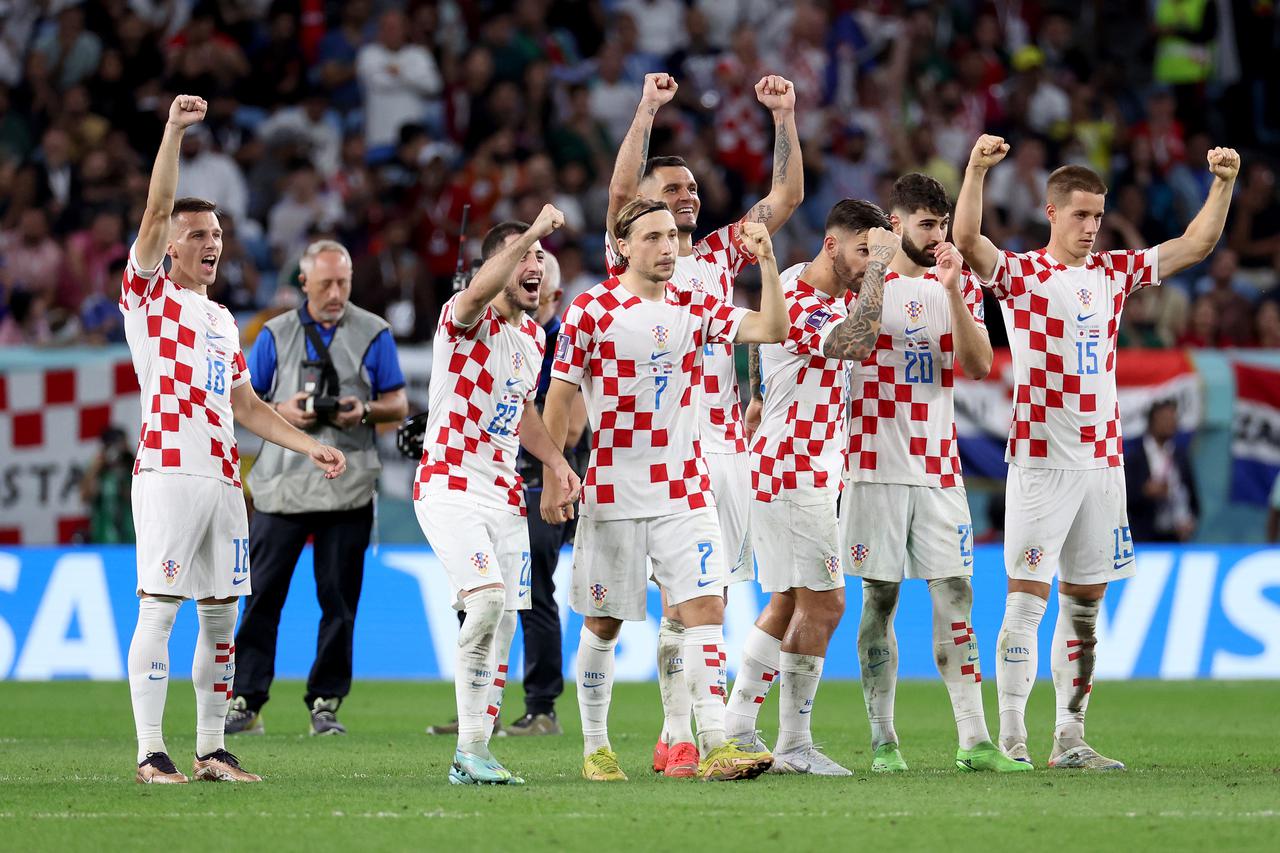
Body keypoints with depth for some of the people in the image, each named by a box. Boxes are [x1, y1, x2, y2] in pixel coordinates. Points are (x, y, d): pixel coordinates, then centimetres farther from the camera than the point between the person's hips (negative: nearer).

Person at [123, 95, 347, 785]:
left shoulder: (222, 320, 23)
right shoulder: (149, 294, 4)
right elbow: (157, 210, -8)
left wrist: (309, 445, 16)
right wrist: (174, 131, -15)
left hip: (223, 478, 7)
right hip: (168, 470, -7)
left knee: (221, 615, 6)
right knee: (159, 608, -9)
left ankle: (211, 749, 12)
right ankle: (150, 752, -9)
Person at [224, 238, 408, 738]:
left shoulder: (373, 334, 6)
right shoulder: (276, 335, 10)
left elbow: (399, 406, 7)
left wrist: (364, 412, -14)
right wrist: (280, 411, -9)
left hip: (347, 488, -1)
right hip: (282, 485, 1)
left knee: (339, 599, 1)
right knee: (262, 594, -3)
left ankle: (325, 703, 8)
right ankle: (246, 701, -1)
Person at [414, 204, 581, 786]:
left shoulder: (533, 335, 13)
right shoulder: (466, 319, -12)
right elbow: (479, 291, -38)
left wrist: (555, 459, 14)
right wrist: (535, 229, -42)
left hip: (503, 493, 8)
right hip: (449, 489, -8)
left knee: (502, 624, 5)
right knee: (487, 600, -24)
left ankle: (472, 756, 12)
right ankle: (471, 751, -19)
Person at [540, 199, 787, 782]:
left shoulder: (694, 308, 6)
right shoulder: (591, 310, -5)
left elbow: (771, 330, -3)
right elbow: (558, 399, -3)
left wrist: (766, 262, -14)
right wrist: (552, 481, -8)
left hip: (684, 488, 3)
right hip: (613, 491, -3)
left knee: (705, 607, -10)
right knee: (604, 623, 6)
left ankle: (714, 745, -15)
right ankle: (595, 748, 18)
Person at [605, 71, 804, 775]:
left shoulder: (720, 255, 17)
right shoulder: (631, 260, 3)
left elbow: (786, 197, 17)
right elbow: (619, 192, -13)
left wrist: (785, 118, 8)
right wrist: (648, 109, -16)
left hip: (727, 445, 5)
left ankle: (690, 732, 10)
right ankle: (678, 736, -9)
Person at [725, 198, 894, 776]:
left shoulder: (834, 294, 11)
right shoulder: (799, 304, -21)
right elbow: (855, 341, -40)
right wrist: (877, 267, -35)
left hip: (805, 472, 11)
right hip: (795, 474, -11)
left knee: (789, 603, 14)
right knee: (823, 604, -8)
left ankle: (736, 728, 17)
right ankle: (794, 745, -4)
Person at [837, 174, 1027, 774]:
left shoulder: (961, 287, 9)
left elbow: (978, 366, -5)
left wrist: (952, 291, -13)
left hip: (939, 466, 2)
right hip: (877, 465, -2)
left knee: (955, 596, -3)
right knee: (880, 599, 0)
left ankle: (974, 740, -5)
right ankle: (883, 740, 4)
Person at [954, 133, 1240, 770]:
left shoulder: (1113, 273, 13)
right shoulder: (1019, 274, -3)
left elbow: (1196, 244, 16)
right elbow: (966, 240, -21)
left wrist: (1224, 183, 3)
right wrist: (976, 170, -34)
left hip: (1103, 459, 5)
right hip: (1040, 458, -5)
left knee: (1084, 605, 7)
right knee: (1026, 598, -8)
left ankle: (1070, 740, 12)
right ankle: (1011, 739, -6)